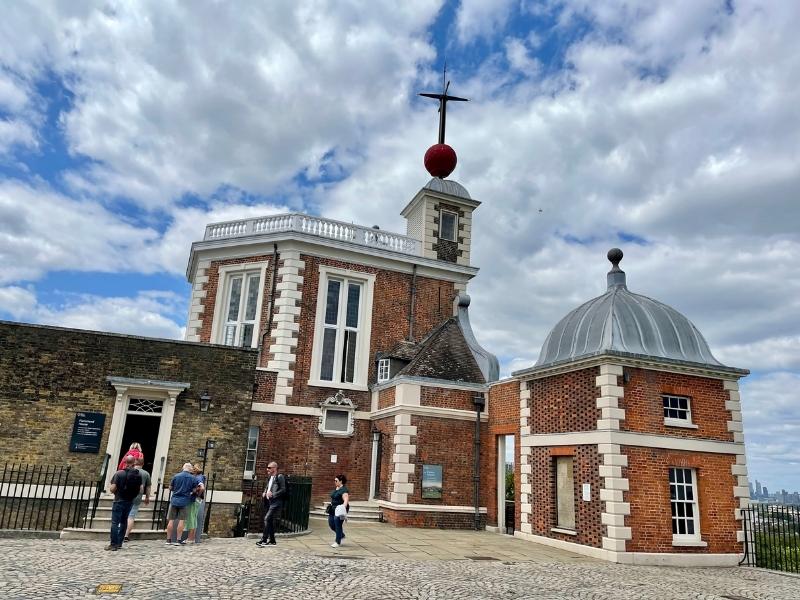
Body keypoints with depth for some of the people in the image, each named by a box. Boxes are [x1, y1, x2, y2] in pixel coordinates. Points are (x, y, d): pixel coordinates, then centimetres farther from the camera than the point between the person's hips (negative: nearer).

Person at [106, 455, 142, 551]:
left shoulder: (119, 474, -11)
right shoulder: (138, 475, 1)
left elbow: (112, 489, -13)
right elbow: (140, 490, 3)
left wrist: (116, 492, 8)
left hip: (119, 501, -4)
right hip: (130, 501, 4)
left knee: (115, 523, 0)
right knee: (123, 522, 16)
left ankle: (114, 544, -3)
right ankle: (119, 543, 19)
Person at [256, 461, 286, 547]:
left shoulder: (280, 477, -10)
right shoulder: (270, 478, 16)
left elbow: (283, 490, -15)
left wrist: (272, 494, -22)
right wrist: (264, 493, 7)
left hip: (276, 502, -9)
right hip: (269, 502, 9)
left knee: (267, 519, -16)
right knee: (270, 521, 11)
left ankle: (264, 540, -12)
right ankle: (272, 540, 19)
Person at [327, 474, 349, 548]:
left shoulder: (344, 490, -16)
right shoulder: (335, 489, 12)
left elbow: (346, 500, -28)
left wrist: (343, 507, -42)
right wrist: (330, 506, 27)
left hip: (340, 510, -9)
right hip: (333, 509, 9)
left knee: (338, 525, -5)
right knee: (331, 524, 9)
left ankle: (338, 542, 7)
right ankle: (342, 535, 29)